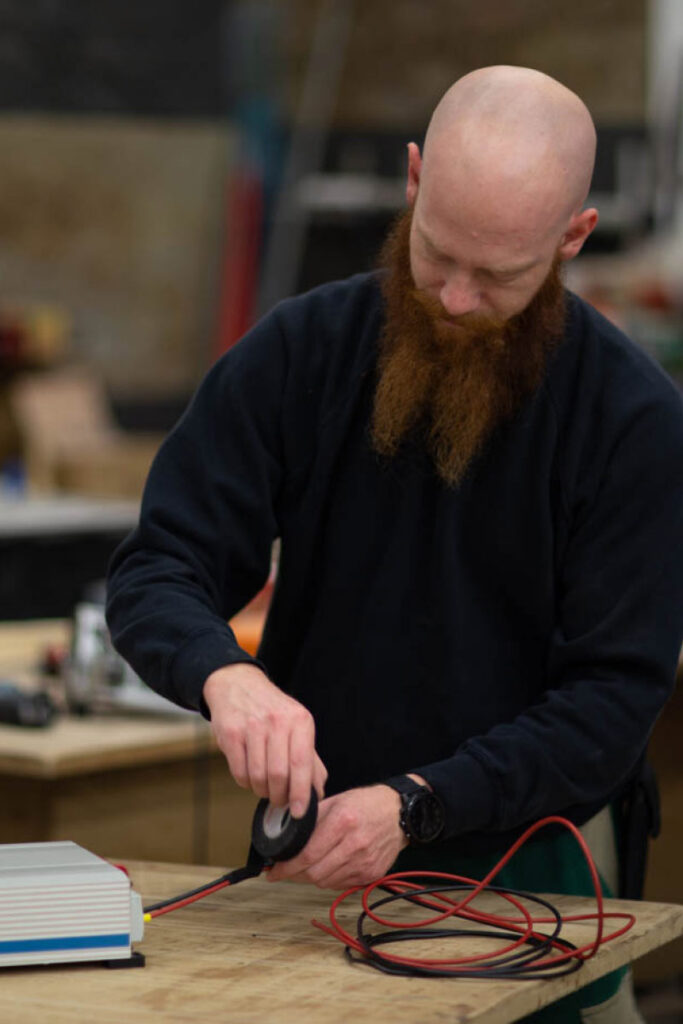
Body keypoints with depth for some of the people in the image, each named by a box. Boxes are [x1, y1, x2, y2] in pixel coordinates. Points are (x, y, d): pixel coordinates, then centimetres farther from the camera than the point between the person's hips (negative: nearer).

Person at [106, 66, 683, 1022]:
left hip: (522, 873, -1)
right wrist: (224, 672, -25)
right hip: (307, 871, 1)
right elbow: (156, 571, -2)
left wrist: (417, 804, -22)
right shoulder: (300, 350, -2)